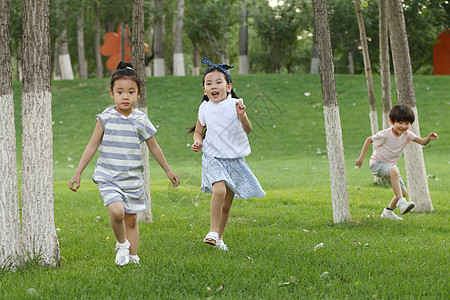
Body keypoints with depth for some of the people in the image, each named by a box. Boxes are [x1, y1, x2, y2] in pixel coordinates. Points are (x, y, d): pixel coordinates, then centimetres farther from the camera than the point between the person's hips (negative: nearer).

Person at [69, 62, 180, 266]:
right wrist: (78, 173, 0)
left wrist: (168, 171, 21)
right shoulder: (105, 118, -4)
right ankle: (121, 245, 2)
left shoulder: (141, 121, 1)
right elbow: (92, 146, 1)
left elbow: (154, 147, 14)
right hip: (108, 178, -2)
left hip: (133, 179, 2)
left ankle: (132, 257, 19)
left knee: (131, 220, 7)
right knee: (117, 211, -23)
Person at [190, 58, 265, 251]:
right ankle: (213, 231, -18)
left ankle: (220, 236, 27)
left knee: (227, 203, 8)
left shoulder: (235, 105, -7)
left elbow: (248, 129, -14)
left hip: (234, 158, 1)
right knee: (219, 191, -26)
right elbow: (198, 131, 14)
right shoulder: (205, 108, -1)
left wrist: (242, 116, -33)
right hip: (213, 157, -1)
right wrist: (198, 142, -7)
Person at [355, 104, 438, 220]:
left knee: (403, 191, 2)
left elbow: (422, 142, -16)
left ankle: (388, 212, 24)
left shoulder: (407, 135, -8)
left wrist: (429, 138, -39)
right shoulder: (385, 135, -21)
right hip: (377, 163, -7)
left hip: (391, 165, 7)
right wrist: (361, 157, -5)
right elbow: (369, 140, -7)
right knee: (394, 172, -39)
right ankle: (401, 202, -42)